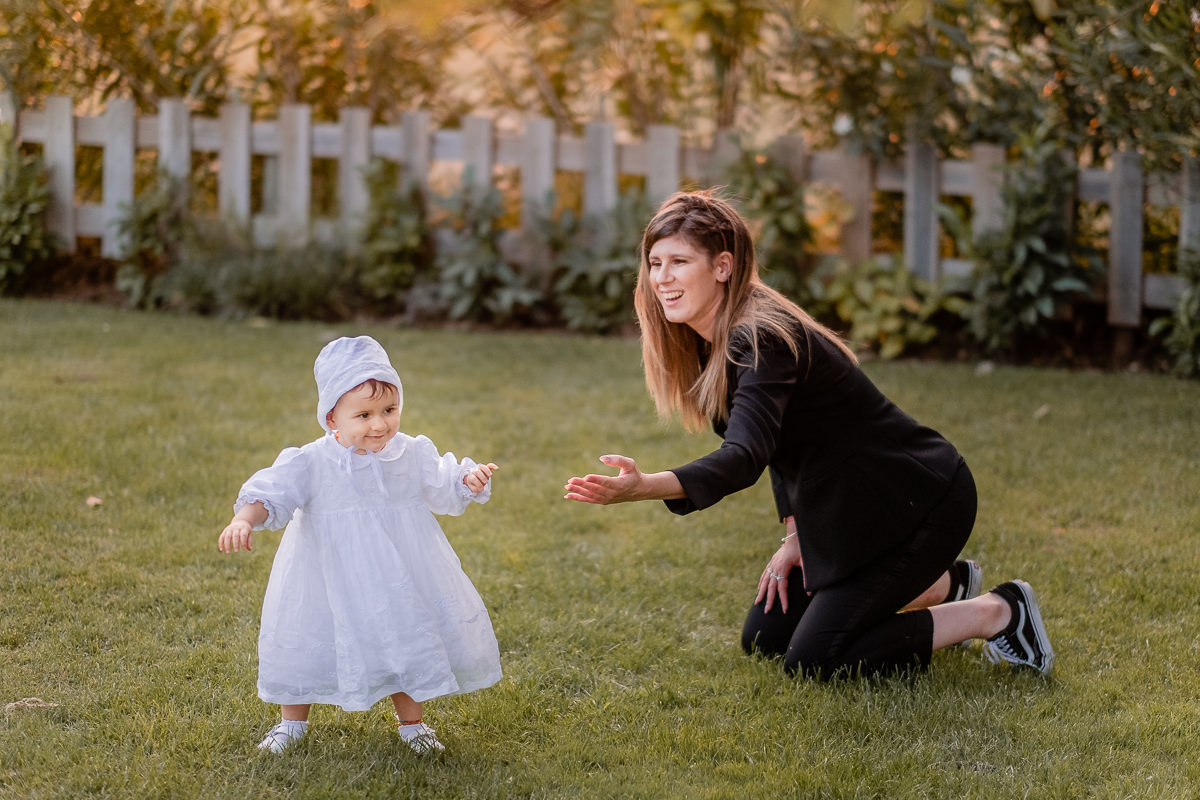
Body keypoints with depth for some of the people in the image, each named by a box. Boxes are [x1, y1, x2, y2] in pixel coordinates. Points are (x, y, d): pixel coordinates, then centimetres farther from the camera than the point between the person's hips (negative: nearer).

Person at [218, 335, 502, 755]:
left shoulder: (413, 454, -5)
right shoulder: (310, 463, -15)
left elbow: (443, 491, 7)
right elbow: (270, 493, -17)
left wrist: (469, 481, -12)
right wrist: (244, 521, -35)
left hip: (400, 575, 2)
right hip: (331, 575, -2)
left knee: (407, 640, 12)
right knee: (307, 641, 10)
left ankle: (411, 721, 34)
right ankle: (292, 721, 32)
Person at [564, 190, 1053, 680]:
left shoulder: (763, 340, -28)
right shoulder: (715, 341, 2)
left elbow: (743, 459, -42)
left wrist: (644, 486, -58)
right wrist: (794, 534, 3)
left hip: (919, 505, -9)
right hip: (854, 508, 9)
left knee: (812, 661, -12)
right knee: (764, 638, 12)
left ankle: (994, 613, 2)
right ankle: (941, 586, 24)